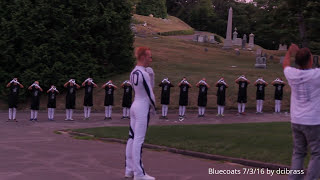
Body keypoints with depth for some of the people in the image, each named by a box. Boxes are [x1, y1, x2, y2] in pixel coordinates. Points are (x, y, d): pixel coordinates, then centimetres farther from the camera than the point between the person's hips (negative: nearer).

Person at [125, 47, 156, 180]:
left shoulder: (133, 72, 12)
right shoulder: (143, 73, -17)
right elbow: (150, 94, -13)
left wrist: (151, 75, 6)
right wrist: (153, 108, 0)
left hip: (134, 105, 10)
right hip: (143, 108, -10)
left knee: (132, 138, 10)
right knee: (139, 140, -8)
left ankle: (129, 169, 16)